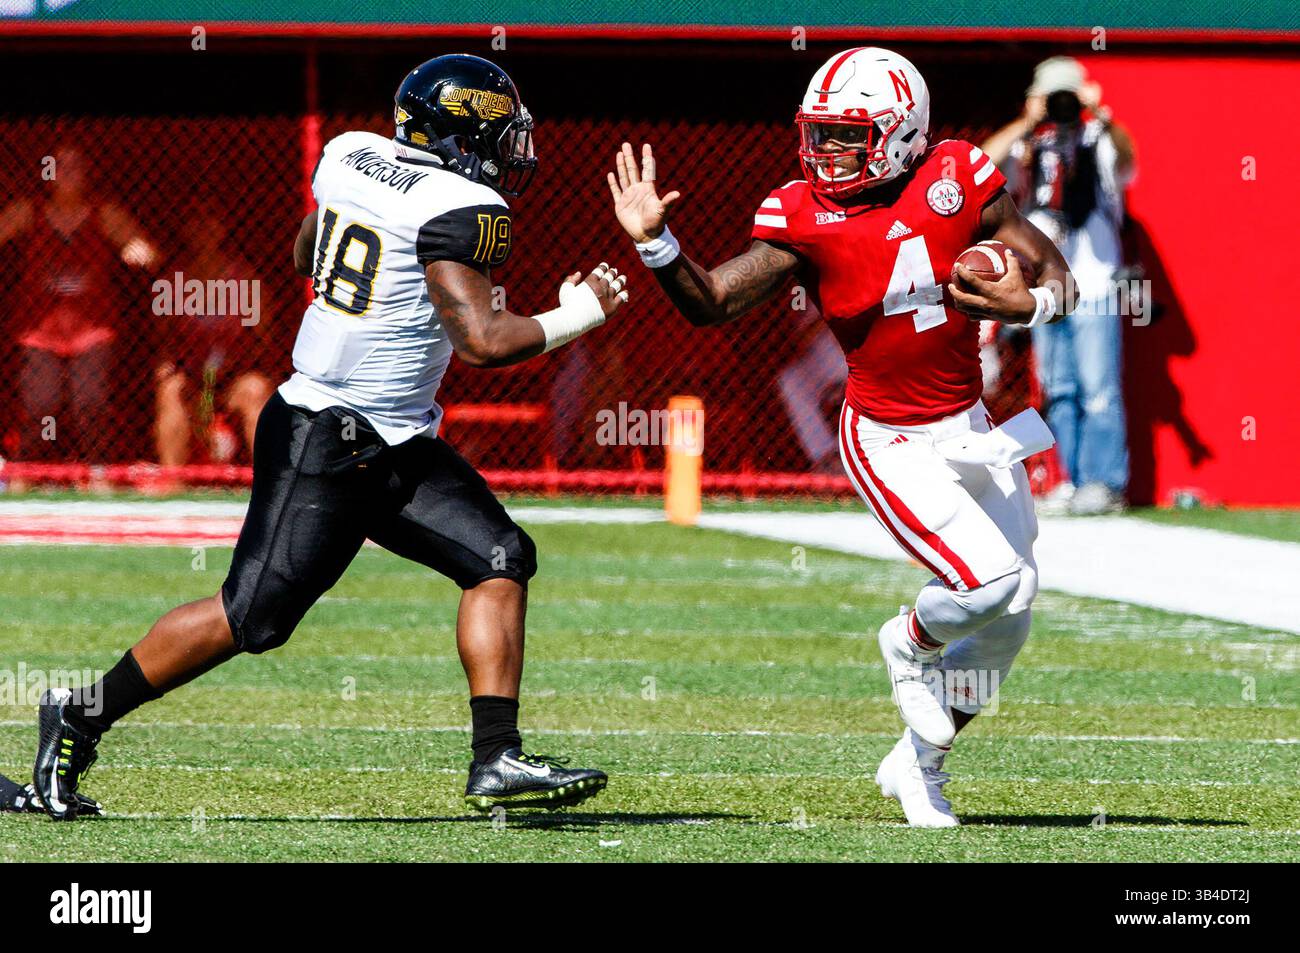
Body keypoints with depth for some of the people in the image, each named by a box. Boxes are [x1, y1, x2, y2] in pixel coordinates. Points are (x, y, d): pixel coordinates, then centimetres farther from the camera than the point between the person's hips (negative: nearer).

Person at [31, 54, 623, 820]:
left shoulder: (350, 155, 7)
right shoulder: (464, 210, -18)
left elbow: (308, 255, 24)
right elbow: (483, 342, -23)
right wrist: (579, 314, -10)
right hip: (325, 445, -10)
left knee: (501, 561, 1)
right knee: (254, 617, -4)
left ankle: (497, 758, -2)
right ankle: (84, 715, 10)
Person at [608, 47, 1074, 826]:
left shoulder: (958, 183, -8)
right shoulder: (807, 219, -12)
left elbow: (1057, 276, -2)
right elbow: (714, 303, -12)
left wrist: (1027, 305, -24)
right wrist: (656, 243, -28)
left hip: (970, 426, 4)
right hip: (889, 441, -4)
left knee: (1006, 625, 11)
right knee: (993, 581, -22)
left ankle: (919, 763, 32)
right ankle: (912, 645, 13)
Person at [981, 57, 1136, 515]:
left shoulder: (1099, 145, 1)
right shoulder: (1028, 150, 11)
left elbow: (1124, 155, -22)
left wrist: (1101, 117, -40)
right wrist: (1028, 123, -14)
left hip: (1094, 288, -5)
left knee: (1098, 387, -9)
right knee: (1058, 391, 8)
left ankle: (1105, 481, -9)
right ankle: (1075, 480, 13)